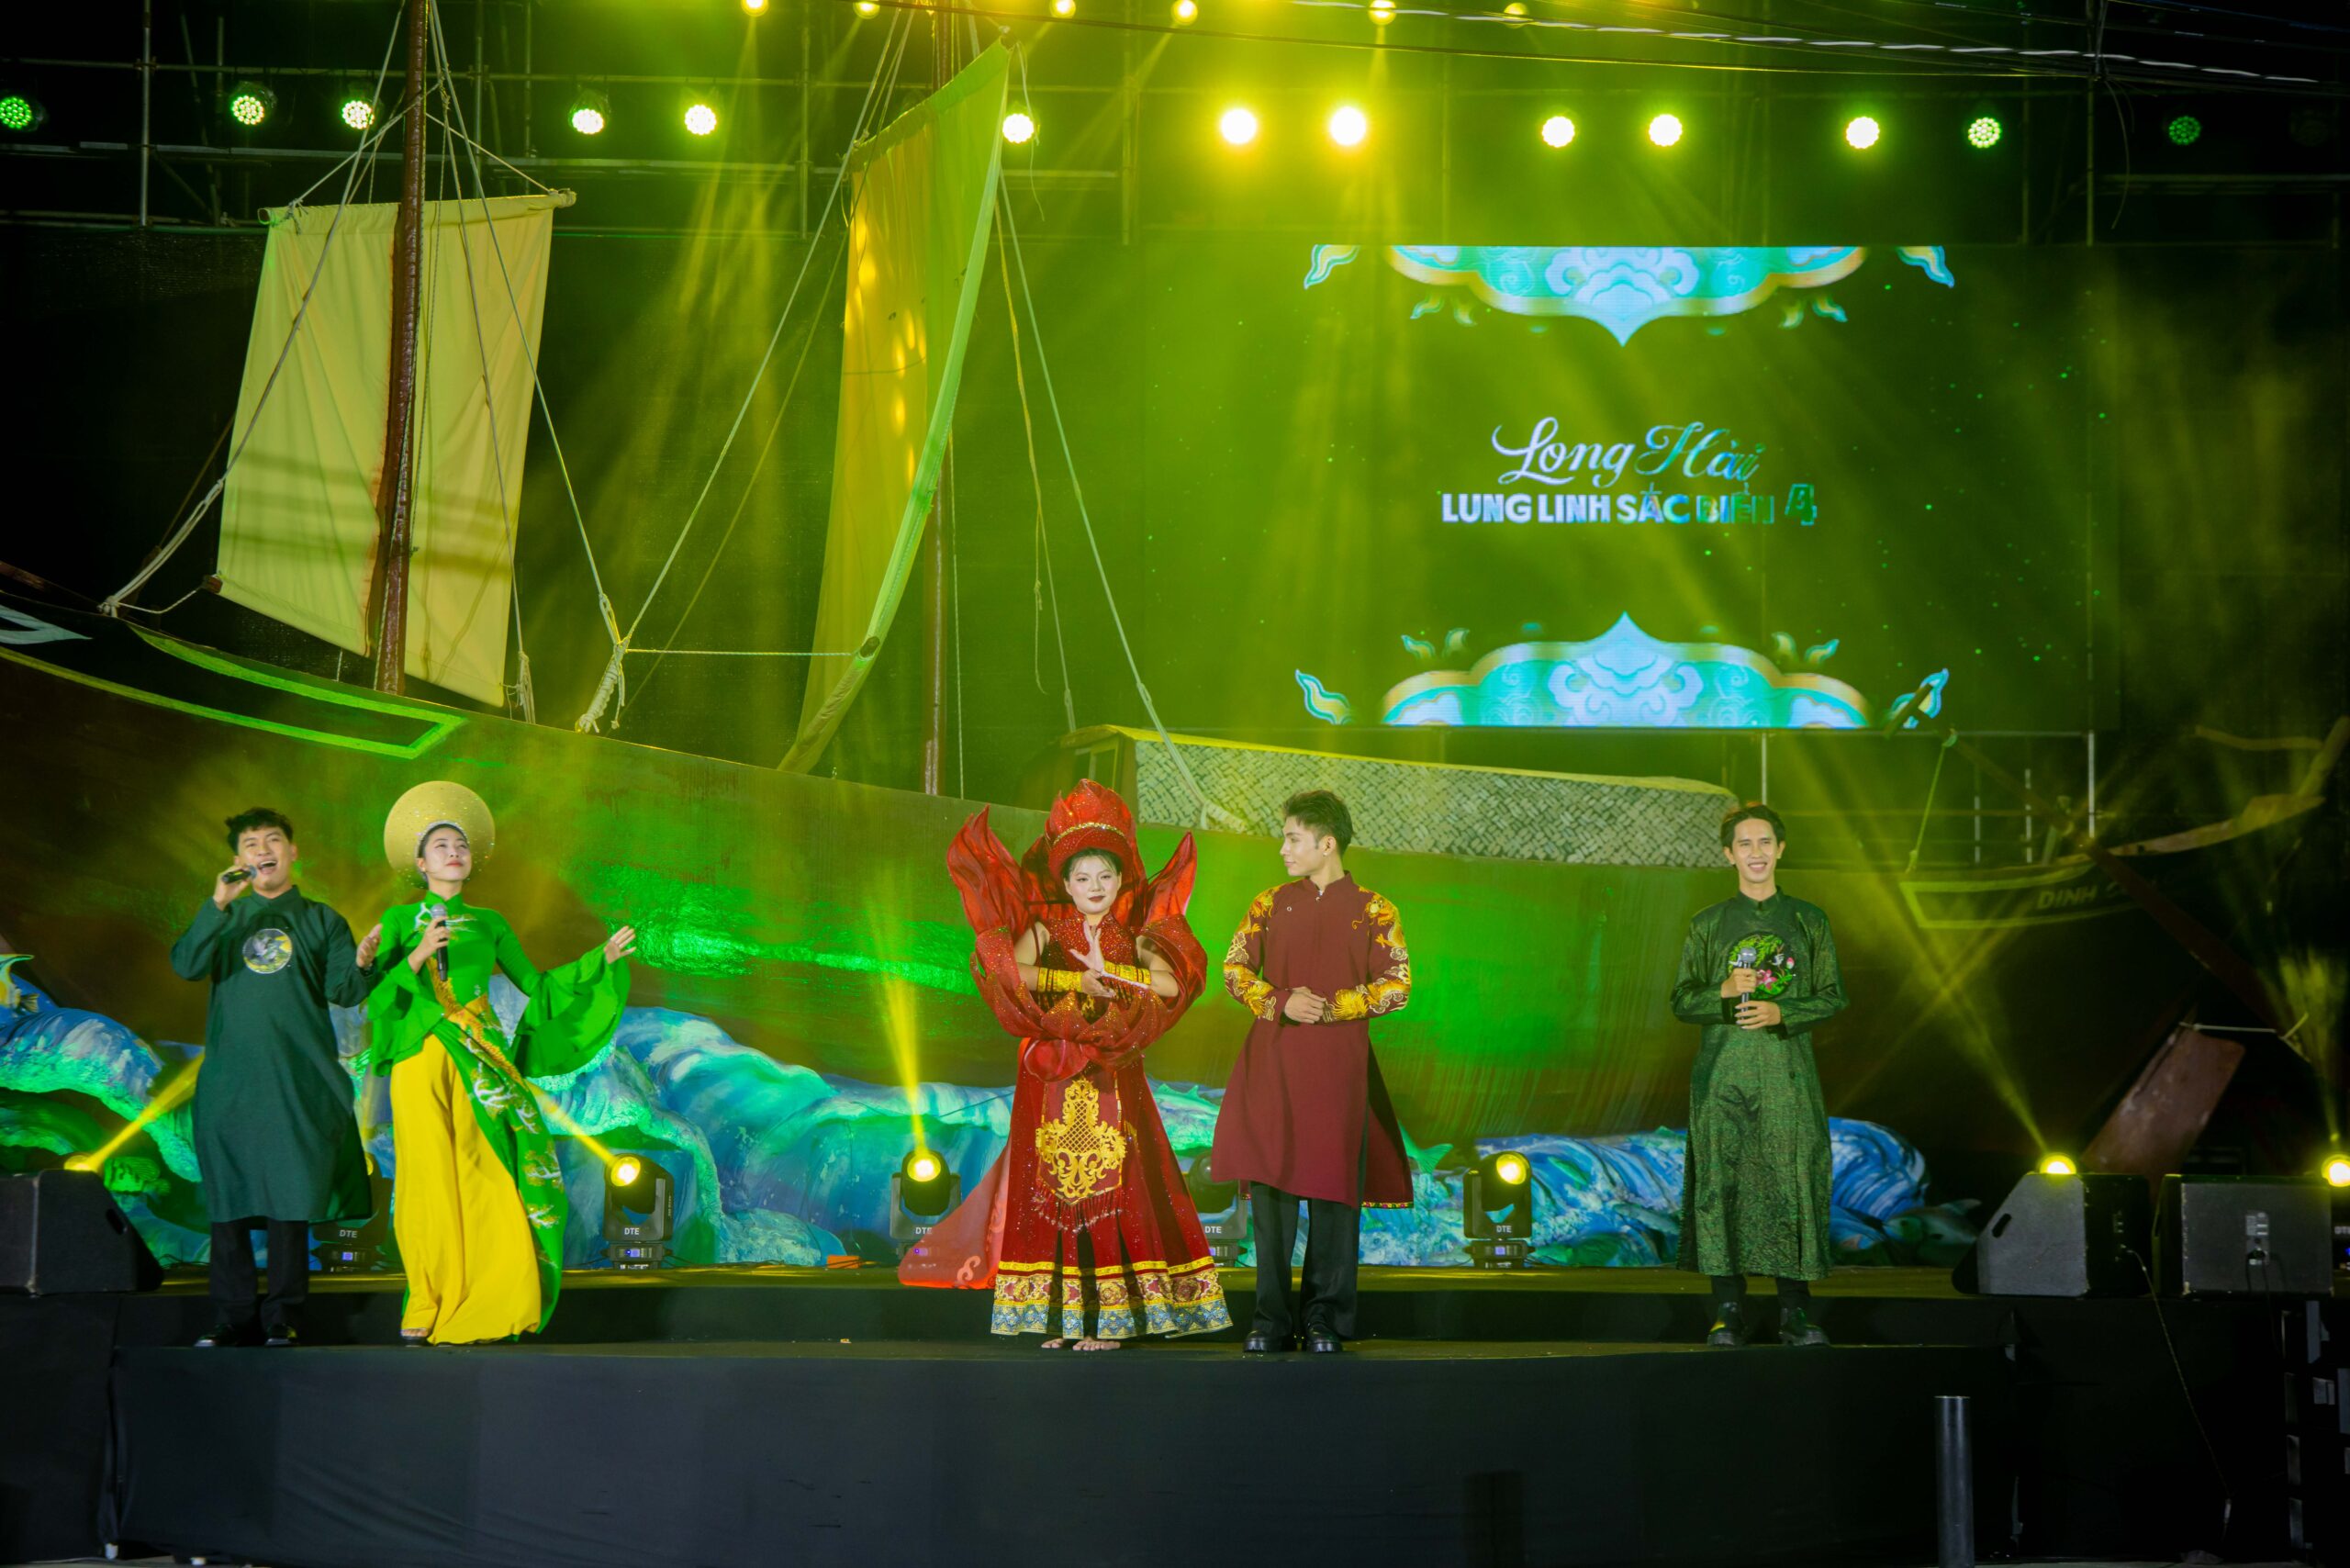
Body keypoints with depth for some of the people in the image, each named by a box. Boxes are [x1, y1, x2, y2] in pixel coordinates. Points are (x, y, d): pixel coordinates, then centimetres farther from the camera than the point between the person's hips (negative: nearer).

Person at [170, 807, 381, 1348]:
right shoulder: (226, 917, 15)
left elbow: (342, 993, 4)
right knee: (229, 1198, 0)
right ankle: (235, 1317, 5)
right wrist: (218, 906, -14)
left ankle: (282, 1317, 1)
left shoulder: (320, 920, 13)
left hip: (299, 1080, -1)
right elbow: (186, 965, -3)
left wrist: (361, 964, -17)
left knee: (291, 1197, -4)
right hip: (231, 1076, 1)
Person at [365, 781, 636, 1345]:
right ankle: (426, 1308, -1)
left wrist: (600, 960, 17)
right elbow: (378, 996, 1)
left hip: (481, 1062, 2)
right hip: (422, 1062, -2)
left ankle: (476, 1309, -3)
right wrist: (417, 957, -13)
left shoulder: (488, 924, 17)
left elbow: (535, 984, 20)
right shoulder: (400, 920, 11)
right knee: (431, 1180, -7)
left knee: (486, 1180, -7)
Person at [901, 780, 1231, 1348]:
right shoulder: (1044, 931, 6)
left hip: (1115, 1078, 1)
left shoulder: (1135, 939, 10)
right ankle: (1060, 1317, 0)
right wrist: (1075, 979, -18)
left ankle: (1109, 1318, -3)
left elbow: (1172, 983, -9)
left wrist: (1107, 967, -12)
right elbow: (1009, 969, -14)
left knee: (1114, 1188, -5)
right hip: (1052, 1081, -1)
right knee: (1053, 1190, -4)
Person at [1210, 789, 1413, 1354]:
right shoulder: (1271, 904, 13)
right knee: (1269, 1185, -1)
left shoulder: (1374, 911, 5)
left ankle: (1325, 1321, 7)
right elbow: (1235, 969, 9)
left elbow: (1396, 985, 0)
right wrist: (1281, 1004, -8)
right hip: (1271, 1061, 2)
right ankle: (1272, 1320, 4)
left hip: (1338, 1066, -2)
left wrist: (1331, 1007, -12)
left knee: (1333, 1189, -1)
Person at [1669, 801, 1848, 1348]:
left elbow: (1832, 997, 8)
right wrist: (1723, 991, -11)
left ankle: (1795, 1312, 2)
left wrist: (1781, 1011, -9)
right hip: (1723, 1070, 0)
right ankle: (1728, 1311, 2)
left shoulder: (1809, 921, 11)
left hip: (1787, 1071, 0)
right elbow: (1683, 1002, 9)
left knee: (1792, 1180, -5)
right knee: (1721, 1183, -4)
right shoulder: (1707, 924, 11)